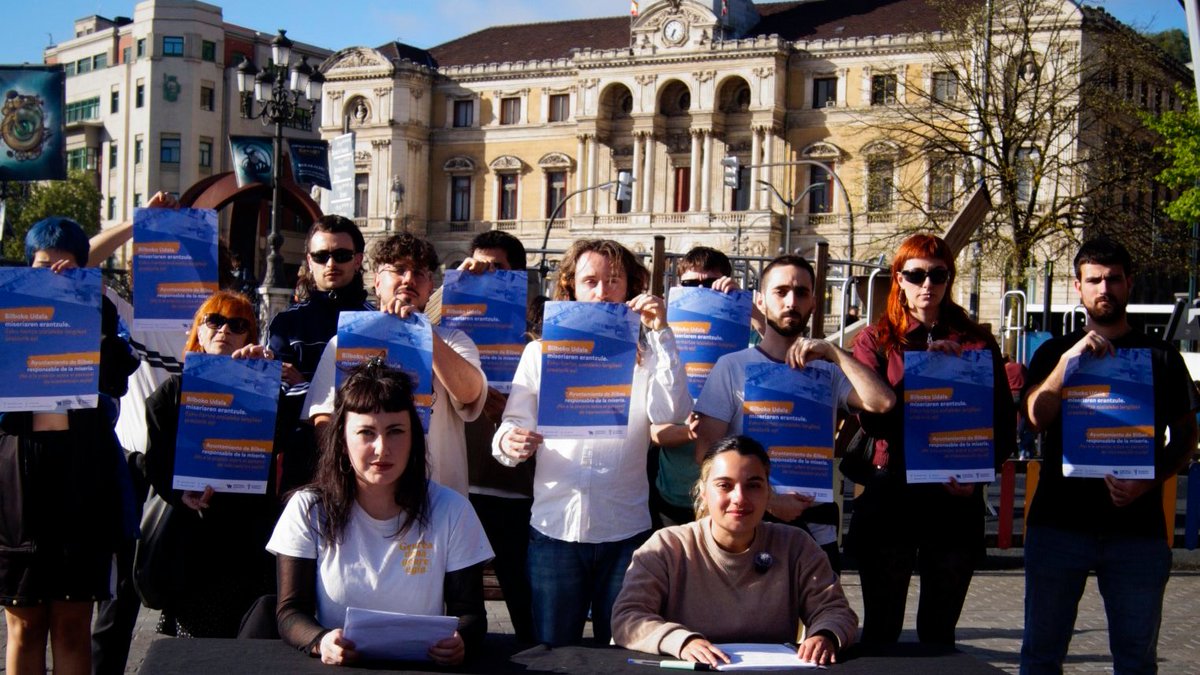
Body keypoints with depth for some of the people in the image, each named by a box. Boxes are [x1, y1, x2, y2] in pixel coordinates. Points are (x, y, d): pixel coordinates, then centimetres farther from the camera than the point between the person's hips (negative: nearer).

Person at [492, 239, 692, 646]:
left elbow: (671, 415, -11)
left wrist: (662, 333, -11)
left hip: (625, 533, 0)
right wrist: (508, 441, -17)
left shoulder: (646, 354, 5)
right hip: (554, 529, 1)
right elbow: (514, 425, 6)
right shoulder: (541, 352, 8)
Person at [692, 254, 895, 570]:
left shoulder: (827, 370, 8)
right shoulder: (732, 367, 0)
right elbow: (706, 453, -6)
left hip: (817, 531, 2)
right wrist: (768, 500, -14)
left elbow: (882, 402, -10)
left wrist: (834, 352, -10)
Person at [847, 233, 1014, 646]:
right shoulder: (875, 340, 5)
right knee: (881, 630, 5)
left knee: (939, 631, 10)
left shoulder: (977, 343, 8)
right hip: (891, 494, -1)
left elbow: (1005, 425, 6)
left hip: (957, 500, 1)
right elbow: (872, 419, -8)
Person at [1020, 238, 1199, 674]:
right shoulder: (1054, 353, 10)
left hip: (1138, 528, 0)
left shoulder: (1160, 357, 10)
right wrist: (1069, 358, -19)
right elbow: (1037, 418, -6)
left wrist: (1147, 483, -9)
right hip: (1058, 523, 0)